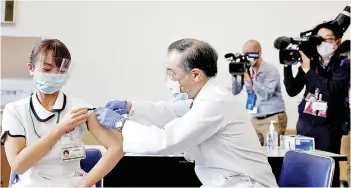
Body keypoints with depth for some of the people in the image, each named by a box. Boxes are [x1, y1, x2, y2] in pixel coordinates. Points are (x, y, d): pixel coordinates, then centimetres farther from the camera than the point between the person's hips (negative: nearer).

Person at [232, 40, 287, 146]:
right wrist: (234, 76, -11)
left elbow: (266, 94, -22)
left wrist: (249, 79, -28)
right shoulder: (246, 70, 8)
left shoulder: (270, 70, -9)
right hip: (255, 120, 6)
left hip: (273, 119, -6)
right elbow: (235, 92, 5)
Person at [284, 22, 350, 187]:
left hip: (328, 127, -3)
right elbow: (292, 91, 4)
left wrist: (307, 70, -18)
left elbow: (330, 89, -18)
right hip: (305, 123, 3)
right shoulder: (309, 62, 7)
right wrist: (287, 66, -6)